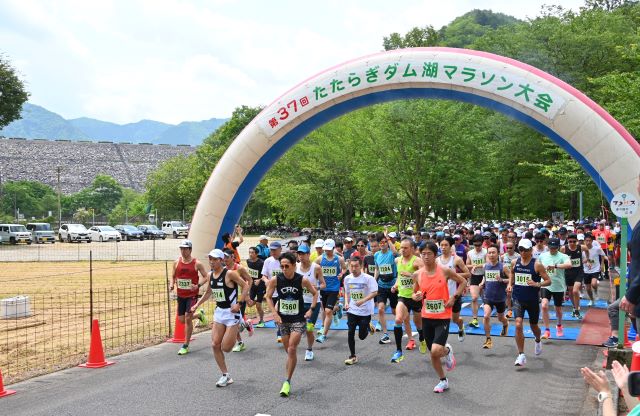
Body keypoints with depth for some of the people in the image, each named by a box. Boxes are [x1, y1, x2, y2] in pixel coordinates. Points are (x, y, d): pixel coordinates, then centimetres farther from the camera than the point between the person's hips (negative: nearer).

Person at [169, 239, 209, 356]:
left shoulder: (197, 263, -9)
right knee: (182, 320, 9)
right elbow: (173, 276, 14)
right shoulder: (176, 262, 2)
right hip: (180, 295, 5)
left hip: (192, 295, -5)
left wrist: (198, 285, -19)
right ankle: (199, 315, 41)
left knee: (187, 318, -11)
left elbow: (205, 277, -3)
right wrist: (172, 284, -6)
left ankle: (186, 346, 1)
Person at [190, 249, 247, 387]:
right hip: (219, 312, 7)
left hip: (231, 312, -7)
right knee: (215, 345, 0)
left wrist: (238, 303, -21)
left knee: (226, 348, -5)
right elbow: (209, 292, 21)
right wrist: (197, 305, 14)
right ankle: (226, 375, 13)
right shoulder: (210, 275, 5)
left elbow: (245, 287, -12)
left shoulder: (230, 273, -16)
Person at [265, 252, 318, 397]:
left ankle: (287, 382, -4)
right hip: (282, 320, 2)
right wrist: (275, 314, -6)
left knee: (292, 350, -11)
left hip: (298, 320, -2)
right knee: (288, 351, 10)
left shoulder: (302, 280, -12)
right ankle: (288, 379, 24)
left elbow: (315, 293, 5)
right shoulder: (275, 280, -10)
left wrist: (311, 310, -4)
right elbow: (268, 297, 3)